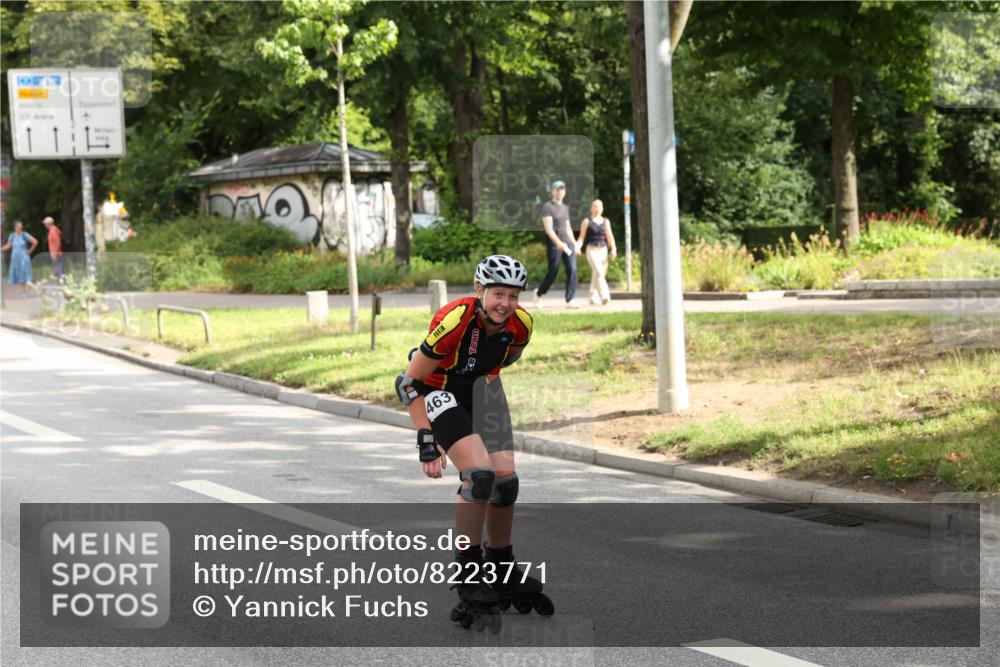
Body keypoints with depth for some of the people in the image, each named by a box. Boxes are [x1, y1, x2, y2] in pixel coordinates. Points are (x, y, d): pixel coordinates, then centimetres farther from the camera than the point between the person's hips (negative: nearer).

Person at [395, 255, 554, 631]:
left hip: (482, 387, 5)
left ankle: (503, 570, 16)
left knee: (506, 479, -5)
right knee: (480, 474, -23)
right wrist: (426, 440, -25)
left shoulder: (520, 324, -17)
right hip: (439, 390, -5)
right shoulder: (454, 322, -34)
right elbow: (409, 383, -25)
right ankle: (469, 577, -13)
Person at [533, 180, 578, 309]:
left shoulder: (565, 208, 17)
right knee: (552, 273, -2)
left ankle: (570, 301, -11)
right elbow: (548, 229, -16)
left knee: (572, 270, -9)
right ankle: (539, 293, 25)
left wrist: (574, 244, 18)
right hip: (554, 244, -6)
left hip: (567, 243, 6)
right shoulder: (548, 207, -5)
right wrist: (559, 243, -27)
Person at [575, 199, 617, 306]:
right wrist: (577, 247, -15)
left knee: (598, 274, 5)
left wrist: (613, 249, -6)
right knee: (598, 272, -20)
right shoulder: (587, 221, 3)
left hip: (603, 250, 4)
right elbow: (581, 237, 2)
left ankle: (593, 298, 18)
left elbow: (610, 236, 7)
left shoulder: (605, 221, 13)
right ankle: (604, 296, -31)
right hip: (591, 249, -4)